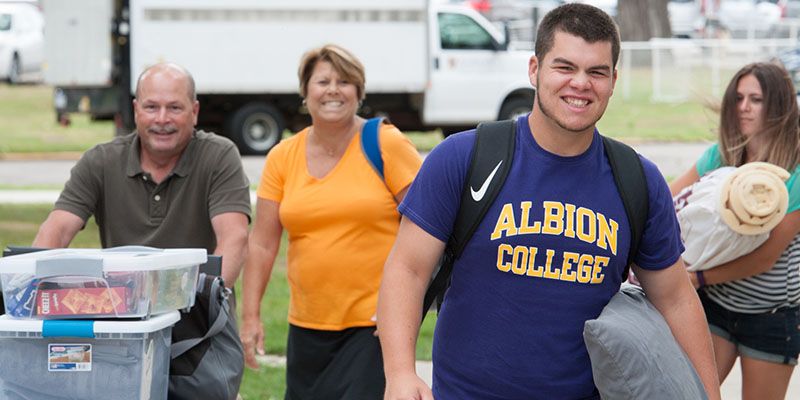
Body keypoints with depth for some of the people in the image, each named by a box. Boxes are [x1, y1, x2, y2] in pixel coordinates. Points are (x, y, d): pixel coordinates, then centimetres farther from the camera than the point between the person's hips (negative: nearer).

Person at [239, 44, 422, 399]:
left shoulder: (386, 146, -6)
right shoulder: (282, 158, 5)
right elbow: (262, 243, 6)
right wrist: (250, 316, 1)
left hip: (375, 323, -4)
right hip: (307, 326, 4)